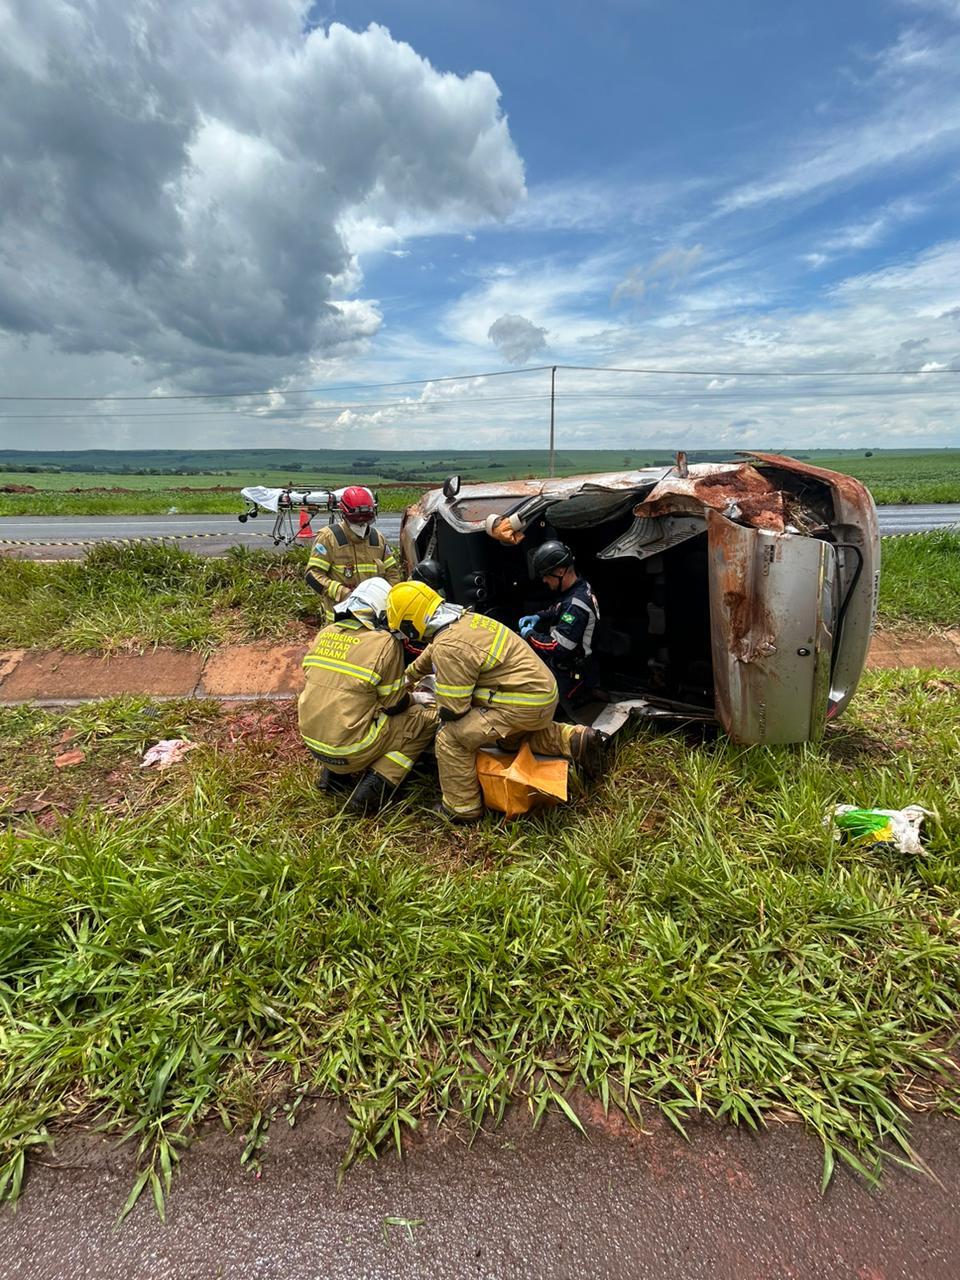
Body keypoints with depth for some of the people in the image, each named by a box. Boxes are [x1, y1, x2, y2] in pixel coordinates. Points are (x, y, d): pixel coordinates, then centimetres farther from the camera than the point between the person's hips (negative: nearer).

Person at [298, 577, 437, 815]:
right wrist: (415, 700, 15)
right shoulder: (385, 644, -16)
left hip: (312, 739, 7)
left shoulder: (325, 634, 2)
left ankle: (334, 772, 19)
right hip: (350, 748, -7)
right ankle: (372, 788, -2)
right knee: (426, 719, 5)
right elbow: (394, 704, -9)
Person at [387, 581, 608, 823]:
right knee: (514, 735, 36)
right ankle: (576, 739, 21)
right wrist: (407, 676, 42)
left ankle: (461, 809, 8)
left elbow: (453, 709, -15)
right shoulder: (463, 619, 7)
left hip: (524, 703, -10)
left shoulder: (448, 647, -21)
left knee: (451, 738, -8)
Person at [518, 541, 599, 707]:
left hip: (570, 680, -10)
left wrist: (529, 635, -15)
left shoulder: (576, 605, -30)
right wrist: (538, 617, 4)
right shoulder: (582, 586, -1)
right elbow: (558, 610, 20)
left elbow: (557, 649, -30)